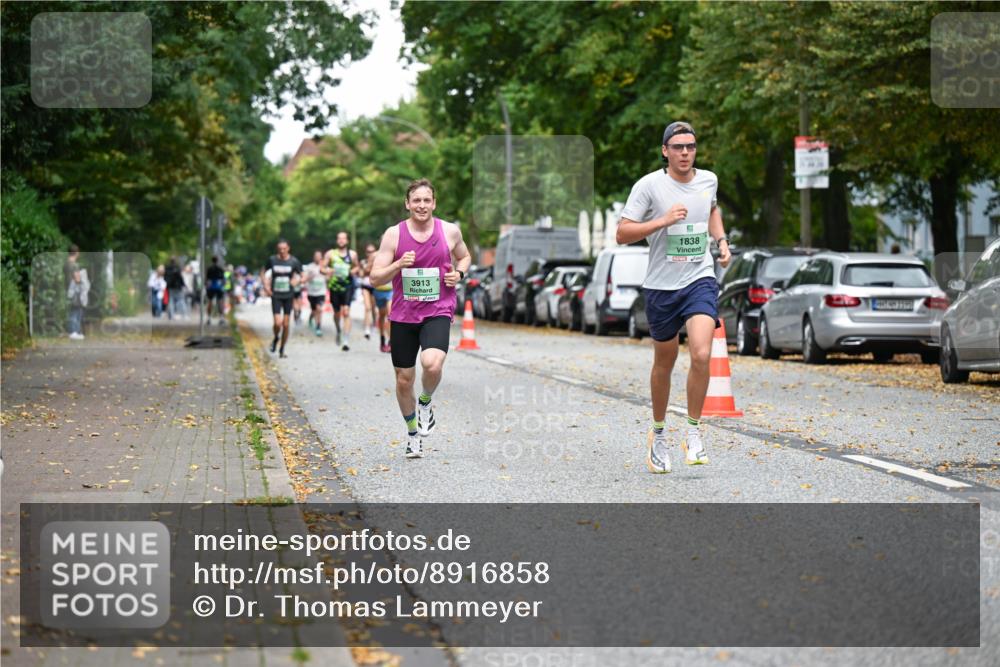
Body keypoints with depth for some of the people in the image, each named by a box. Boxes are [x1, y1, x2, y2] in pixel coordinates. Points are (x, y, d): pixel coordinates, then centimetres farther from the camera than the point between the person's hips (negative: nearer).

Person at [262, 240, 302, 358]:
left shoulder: (294, 262, -3)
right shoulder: (272, 260, -1)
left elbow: (301, 276, 6)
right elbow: (263, 273, 13)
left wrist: (296, 281, -15)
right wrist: (266, 286, 0)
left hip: (288, 295, 1)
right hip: (276, 295, -1)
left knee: (286, 324, 3)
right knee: (278, 323, -13)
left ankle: (282, 349, 18)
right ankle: (276, 339, 20)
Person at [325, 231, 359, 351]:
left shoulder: (352, 254, 6)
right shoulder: (331, 254, 5)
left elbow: (356, 267, 20)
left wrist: (354, 271, -3)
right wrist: (327, 271, -17)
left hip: (348, 286, -1)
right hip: (334, 286, 1)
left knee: (346, 312, -15)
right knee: (337, 313, 12)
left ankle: (346, 340, -19)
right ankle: (339, 332, 43)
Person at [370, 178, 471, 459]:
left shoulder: (450, 231, 0)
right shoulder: (393, 235, -3)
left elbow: (464, 256, 20)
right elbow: (375, 278, -2)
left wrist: (459, 273, -2)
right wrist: (398, 265, -21)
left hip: (438, 312, -1)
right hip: (403, 315, 1)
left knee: (432, 364, -29)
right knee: (404, 380, 7)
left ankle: (426, 403, 5)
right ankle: (413, 432, 32)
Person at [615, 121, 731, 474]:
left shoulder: (708, 180, 6)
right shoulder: (649, 185, -7)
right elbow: (622, 233, -10)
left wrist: (722, 240, 14)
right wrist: (662, 221, -21)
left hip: (700, 279, 1)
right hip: (661, 285, -1)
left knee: (701, 355, -19)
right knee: (664, 363, 11)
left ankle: (694, 433, -5)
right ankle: (658, 433, 32)